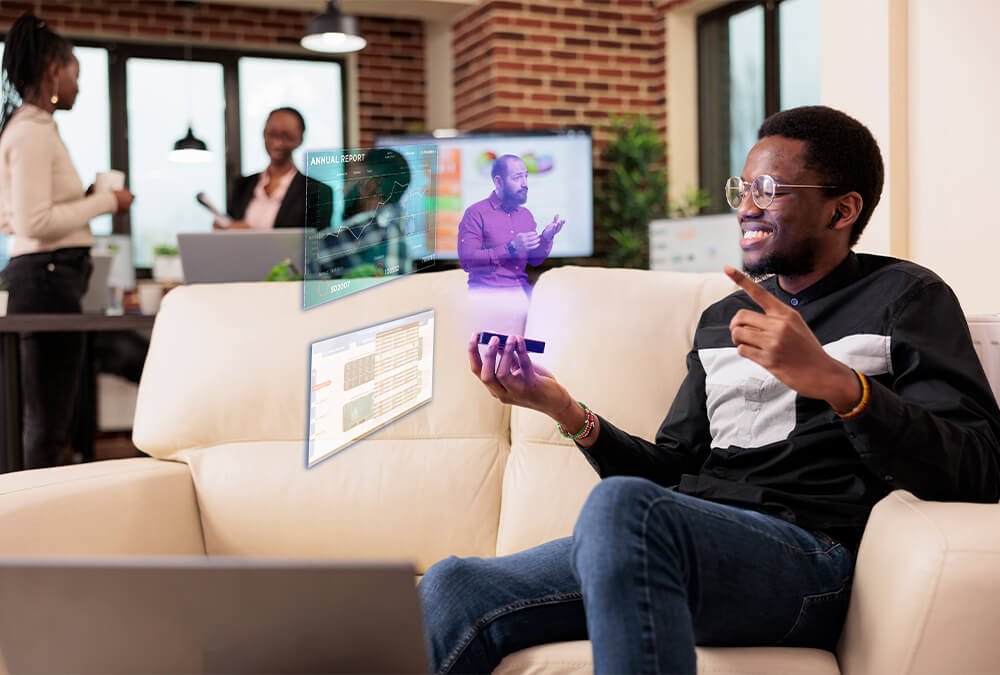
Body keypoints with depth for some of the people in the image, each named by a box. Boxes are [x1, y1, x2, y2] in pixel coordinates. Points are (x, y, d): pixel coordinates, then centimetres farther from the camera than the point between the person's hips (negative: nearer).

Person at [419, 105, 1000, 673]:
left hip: (809, 552, -5)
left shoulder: (906, 297, 7)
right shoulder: (722, 320, 25)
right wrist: (565, 410, 4)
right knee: (453, 589, -15)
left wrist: (833, 381, -23)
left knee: (623, 503, -36)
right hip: (690, 543, 6)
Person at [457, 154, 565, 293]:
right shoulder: (476, 213, -4)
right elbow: (466, 260, -14)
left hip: (521, 288, 6)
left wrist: (545, 238, -4)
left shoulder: (526, 215, 15)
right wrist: (511, 249, -18)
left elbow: (534, 261, 17)